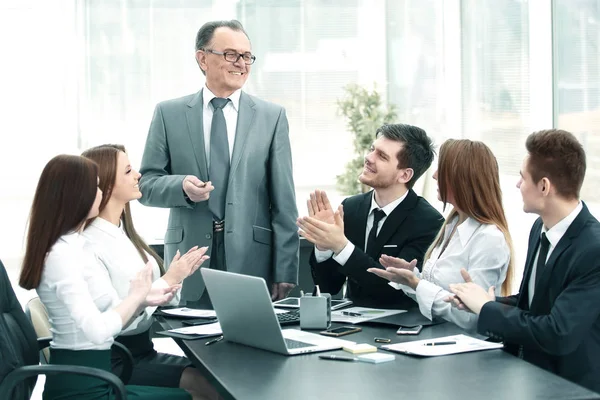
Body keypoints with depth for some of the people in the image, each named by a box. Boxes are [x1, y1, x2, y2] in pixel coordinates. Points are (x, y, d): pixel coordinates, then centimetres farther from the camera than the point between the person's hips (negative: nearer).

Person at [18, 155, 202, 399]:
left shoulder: (74, 248, 10)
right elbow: (97, 331, -27)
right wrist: (136, 295, -13)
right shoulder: (61, 255, -19)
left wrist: (142, 301, -3)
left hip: (88, 374, 9)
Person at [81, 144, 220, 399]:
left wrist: (177, 276, -7)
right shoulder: (89, 245, -16)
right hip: (114, 361, -8)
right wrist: (167, 281, -17)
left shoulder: (124, 233, 11)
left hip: (142, 350, 8)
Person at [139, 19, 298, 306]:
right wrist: (181, 186, -16)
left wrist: (285, 272, -3)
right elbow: (146, 185, 5)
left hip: (252, 260, 0)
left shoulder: (272, 116, 6)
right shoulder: (169, 114, 6)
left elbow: (283, 202, 3)